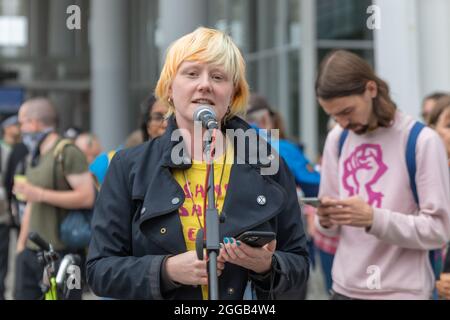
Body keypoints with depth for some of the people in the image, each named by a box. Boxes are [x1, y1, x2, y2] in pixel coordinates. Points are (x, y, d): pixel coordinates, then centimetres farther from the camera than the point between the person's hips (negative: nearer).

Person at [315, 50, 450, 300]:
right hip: (345, 287, 5)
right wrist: (326, 220, -10)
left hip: (401, 291, -4)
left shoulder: (421, 141, -11)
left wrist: (373, 219, -23)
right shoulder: (336, 139, 6)